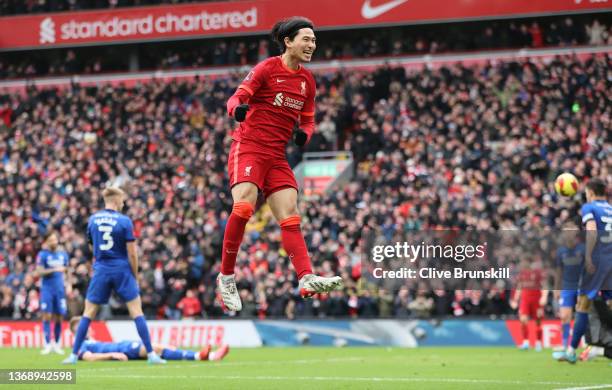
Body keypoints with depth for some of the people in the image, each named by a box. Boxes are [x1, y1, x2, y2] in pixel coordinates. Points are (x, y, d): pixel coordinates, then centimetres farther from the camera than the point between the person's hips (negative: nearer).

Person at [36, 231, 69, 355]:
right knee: (47, 316, -9)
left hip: (60, 289, 3)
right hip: (47, 288, -3)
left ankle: (56, 344, 10)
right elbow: (39, 272, -8)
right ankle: (47, 344, -7)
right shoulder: (42, 254, -1)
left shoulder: (63, 254, 11)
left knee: (59, 317, 1)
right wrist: (54, 270, -19)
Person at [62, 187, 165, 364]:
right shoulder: (124, 221, -7)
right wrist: (135, 275, 4)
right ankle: (151, 354, -1)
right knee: (137, 312, 1)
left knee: (88, 313, 8)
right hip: (122, 270, -2)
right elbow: (132, 253, -7)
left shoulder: (92, 220, 4)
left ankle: (74, 355, 5)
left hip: (101, 270, 2)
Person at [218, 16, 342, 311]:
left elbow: (307, 121, 19)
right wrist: (237, 108, -36)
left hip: (276, 155, 6)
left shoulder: (307, 80, 13)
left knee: (290, 218, -5)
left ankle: (307, 279, -16)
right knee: (243, 207, -23)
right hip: (248, 146, -6)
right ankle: (226, 276, -12)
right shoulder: (267, 68, -5)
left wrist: (304, 133, -4)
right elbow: (237, 98, -12)